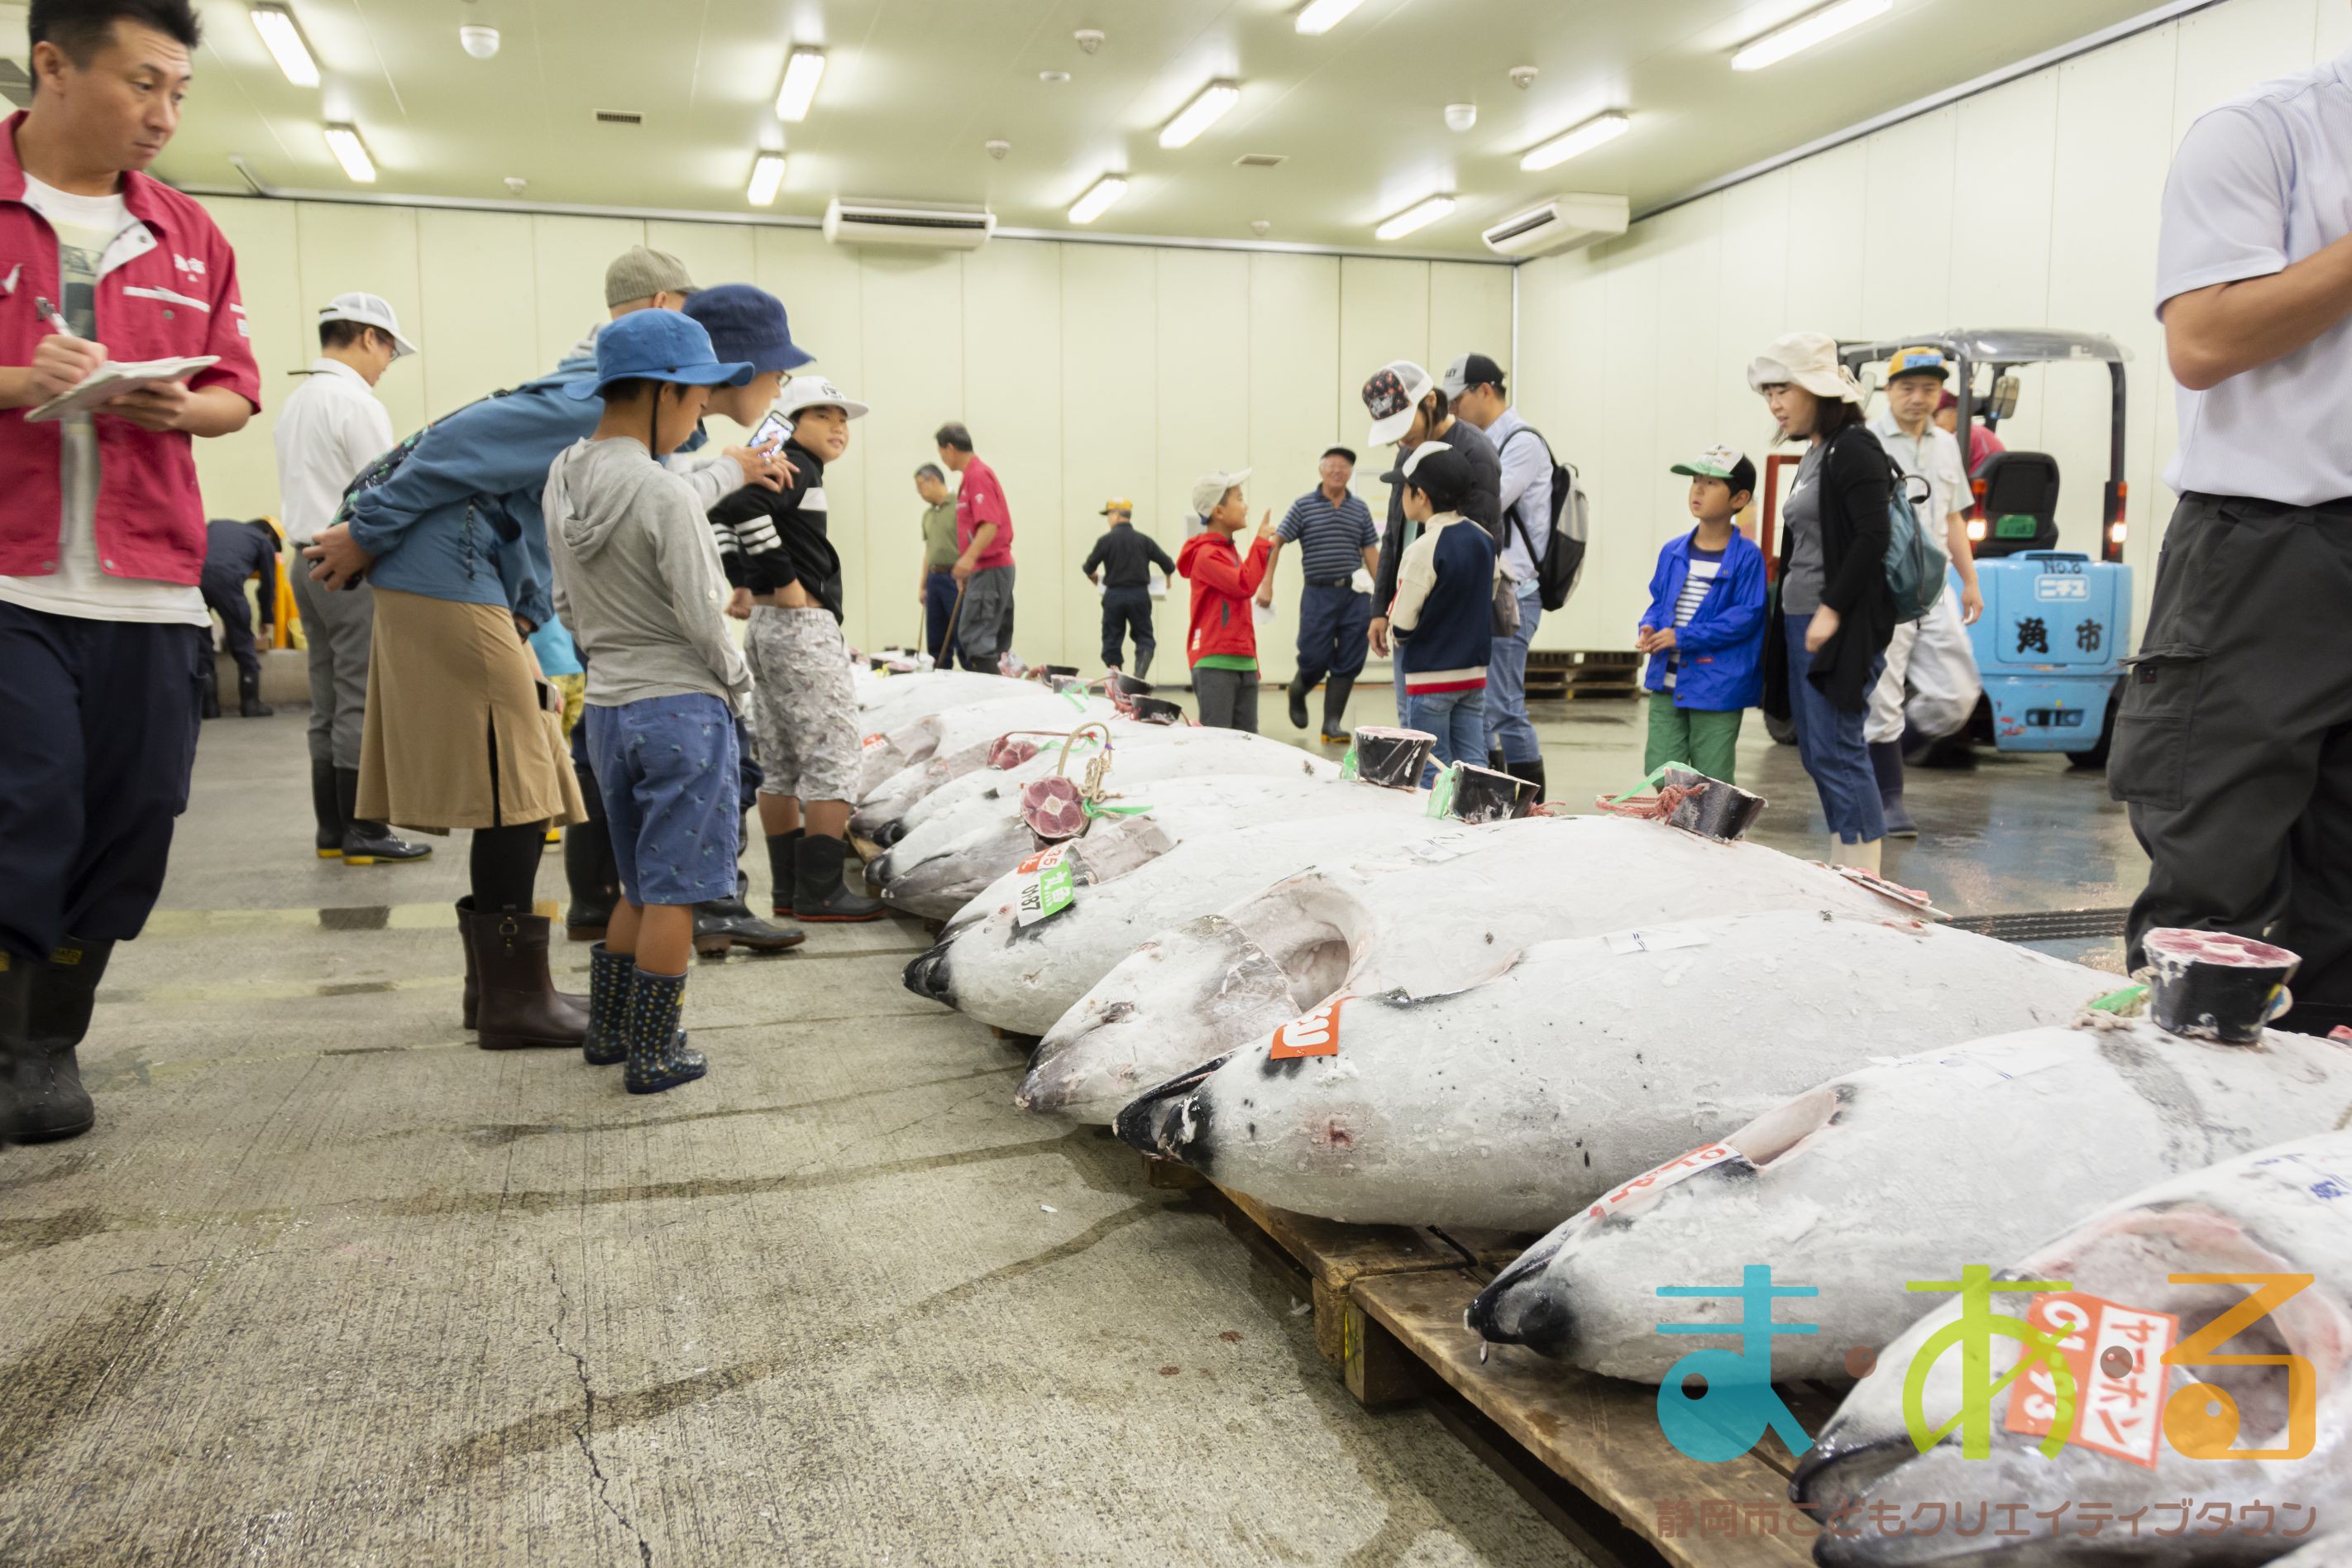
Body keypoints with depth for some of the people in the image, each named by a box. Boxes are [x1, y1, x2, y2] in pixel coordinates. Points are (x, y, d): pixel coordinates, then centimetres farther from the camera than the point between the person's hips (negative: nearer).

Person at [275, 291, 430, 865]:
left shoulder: (295, 403, 16)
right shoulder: (357, 404, -12)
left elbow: (298, 493, 19)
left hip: (307, 559, 9)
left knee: (328, 704, 11)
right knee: (361, 704, -6)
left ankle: (331, 830, 15)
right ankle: (363, 833, -3)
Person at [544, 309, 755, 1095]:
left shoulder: (565, 477, 5)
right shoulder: (666, 496, -19)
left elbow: (568, 605, 11)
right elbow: (704, 618, -16)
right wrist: (737, 685, 0)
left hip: (606, 706, 7)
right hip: (681, 708, -7)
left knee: (643, 883, 20)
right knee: (673, 889, 4)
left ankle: (607, 1031, 28)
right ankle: (653, 1056, 12)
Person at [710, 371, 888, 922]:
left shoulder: (788, 469, 17)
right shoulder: (795, 466, -11)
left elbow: (721, 516, 24)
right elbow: (743, 505, -29)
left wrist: (745, 584, 16)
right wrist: (785, 583, -22)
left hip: (768, 626, 10)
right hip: (802, 626, -10)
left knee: (781, 765, 11)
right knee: (833, 757, -7)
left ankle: (788, 889, 17)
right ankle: (821, 892, -5)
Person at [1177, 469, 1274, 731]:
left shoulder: (1231, 552, 17)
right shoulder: (1206, 555, -11)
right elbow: (1245, 585, -22)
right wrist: (1261, 542, -13)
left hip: (1244, 662, 9)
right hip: (1214, 665, -9)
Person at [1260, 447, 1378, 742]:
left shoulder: (1360, 509, 10)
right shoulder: (1303, 506, 1)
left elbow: (1371, 552, 12)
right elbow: (1276, 543, -1)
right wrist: (1266, 584, -9)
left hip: (1355, 594, 3)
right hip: (1319, 593, -3)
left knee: (1348, 663, 0)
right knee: (1315, 659, -2)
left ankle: (1332, 723, 7)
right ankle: (1297, 692, 30)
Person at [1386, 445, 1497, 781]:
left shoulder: (1423, 550, -17)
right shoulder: (1484, 539, 4)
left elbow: (1402, 625, -14)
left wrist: (1395, 630, 7)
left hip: (1431, 678, -6)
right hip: (1475, 672, 6)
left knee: (1433, 773, 2)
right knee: (1473, 764, 8)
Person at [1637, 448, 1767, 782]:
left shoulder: (1746, 557, -9)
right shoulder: (1673, 552, 7)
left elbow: (1746, 616, -15)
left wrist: (1684, 637, -19)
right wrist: (1649, 629, -6)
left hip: (1717, 689, -5)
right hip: (1667, 682, 5)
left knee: (1711, 784, 5)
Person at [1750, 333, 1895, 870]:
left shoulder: (1853, 449, -11)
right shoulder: (1813, 453, 17)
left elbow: (1873, 538, -19)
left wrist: (1831, 611, -22)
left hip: (1837, 626, -10)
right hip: (1800, 621, 10)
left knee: (1836, 750, -9)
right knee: (1816, 753, 11)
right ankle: (1841, 870, 20)